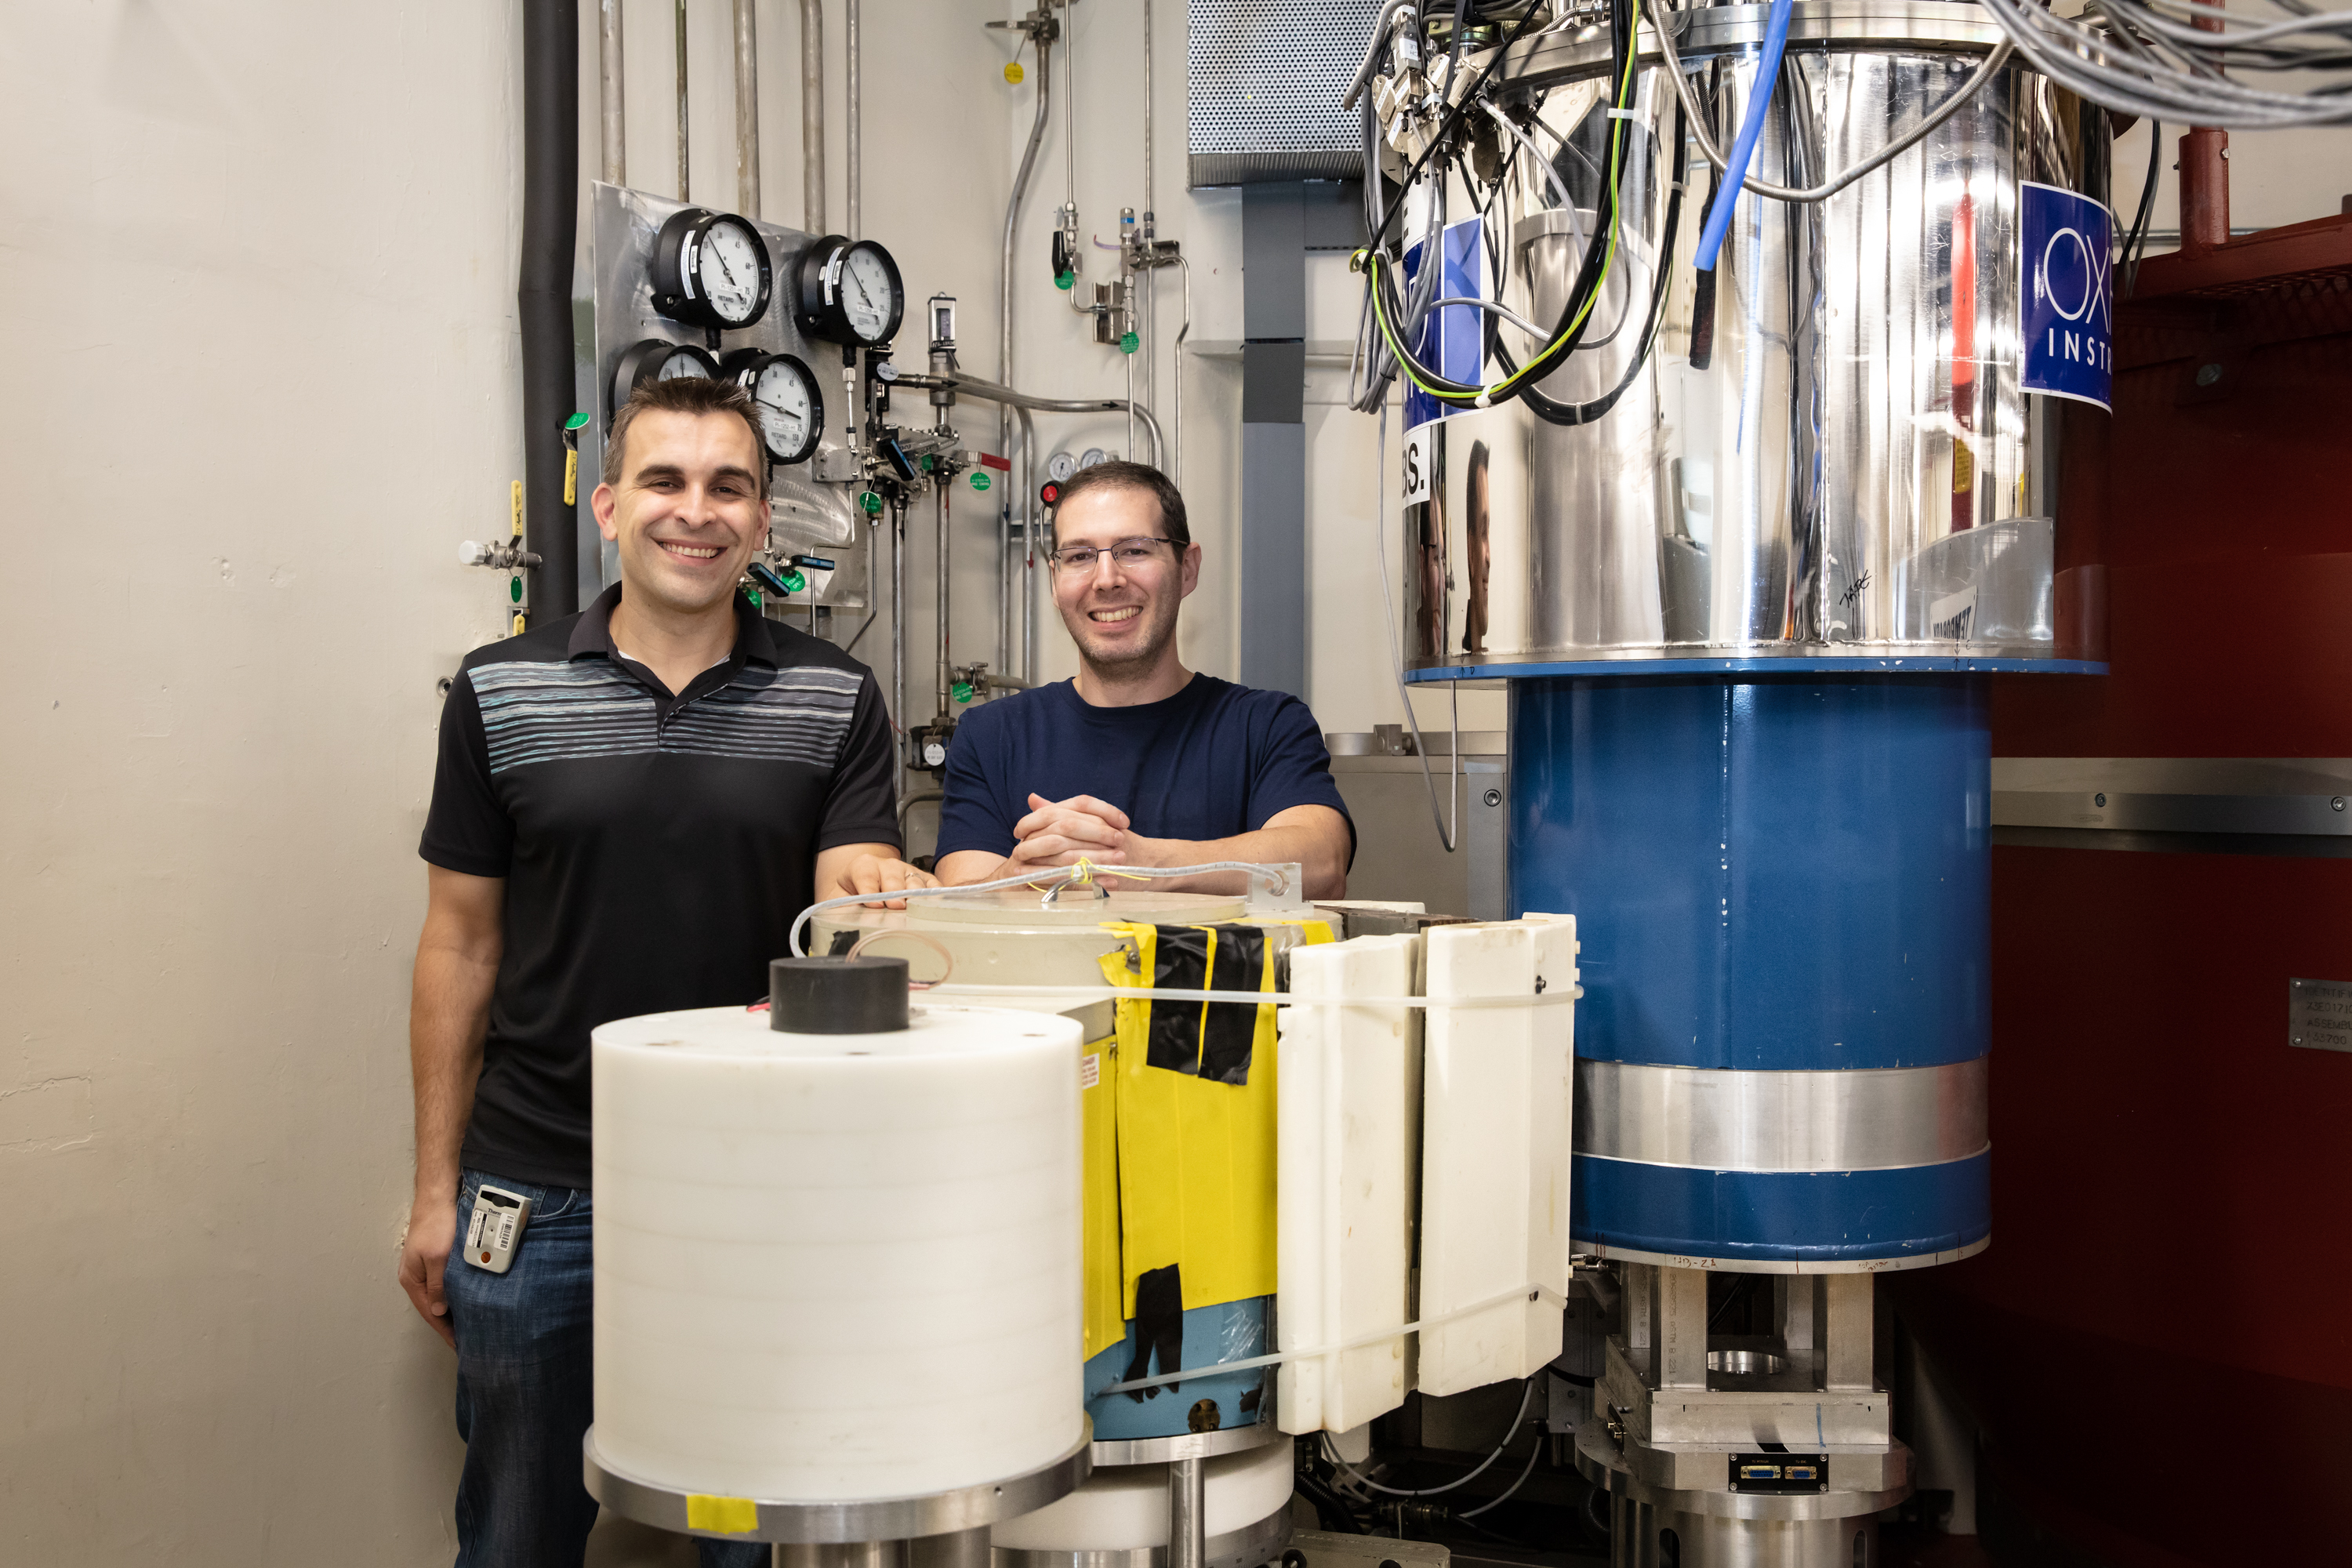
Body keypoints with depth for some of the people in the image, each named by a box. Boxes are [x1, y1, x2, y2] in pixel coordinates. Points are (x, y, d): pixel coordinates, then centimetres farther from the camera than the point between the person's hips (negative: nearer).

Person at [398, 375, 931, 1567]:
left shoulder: (835, 700, 0)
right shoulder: (499, 694, 0)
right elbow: (461, 946, 4)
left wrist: (870, 897, -31)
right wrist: (437, 1190, 4)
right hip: (537, 1192, 0)